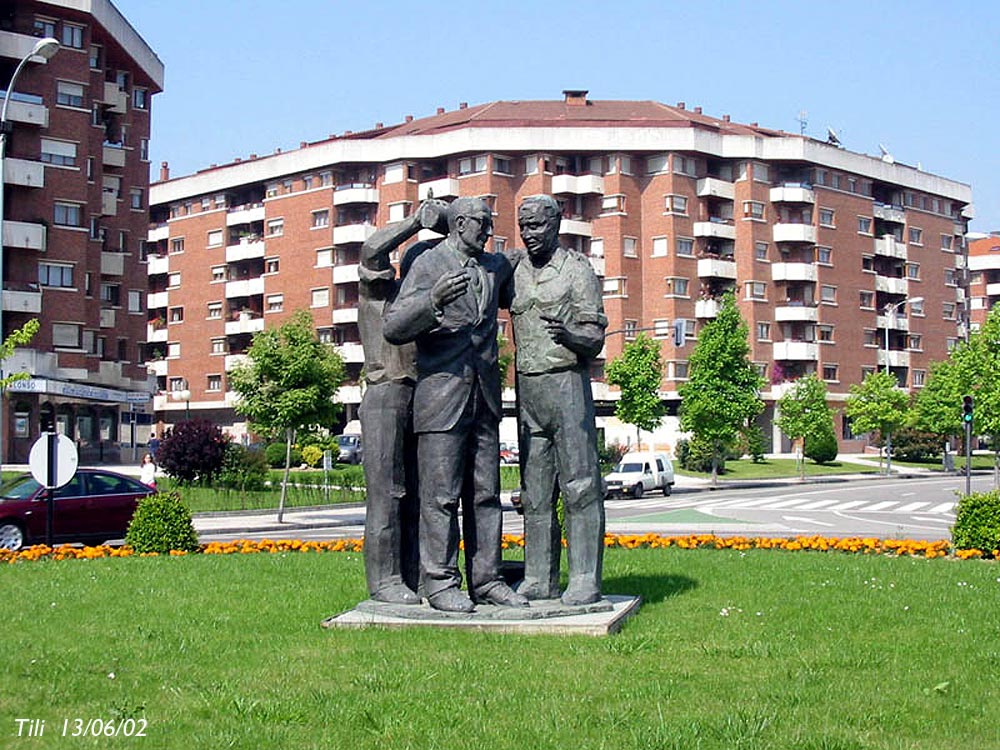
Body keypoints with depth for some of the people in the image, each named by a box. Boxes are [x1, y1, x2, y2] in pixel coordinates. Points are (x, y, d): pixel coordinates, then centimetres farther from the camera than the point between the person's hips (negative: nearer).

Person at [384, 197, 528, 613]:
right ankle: (440, 583, 1)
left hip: (485, 396, 7)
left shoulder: (497, 266, 17)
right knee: (441, 496, -5)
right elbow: (394, 327, -11)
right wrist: (432, 301, -28)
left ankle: (486, 581, 14)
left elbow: (511, 297, 40)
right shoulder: (427, 265, -3)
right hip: (441, 395, -6)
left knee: (485, 495, 8)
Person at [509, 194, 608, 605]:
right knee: (535, 490, 6)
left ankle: (585, 579, -5)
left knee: (579, 485, -6)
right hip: (526, 387, 5)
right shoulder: (513, 271, 14)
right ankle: (539, 578, 10)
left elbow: (595, 337, -5)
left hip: (567, 382, -5)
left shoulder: (577, 269, 0)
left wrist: (568, 334, -25)